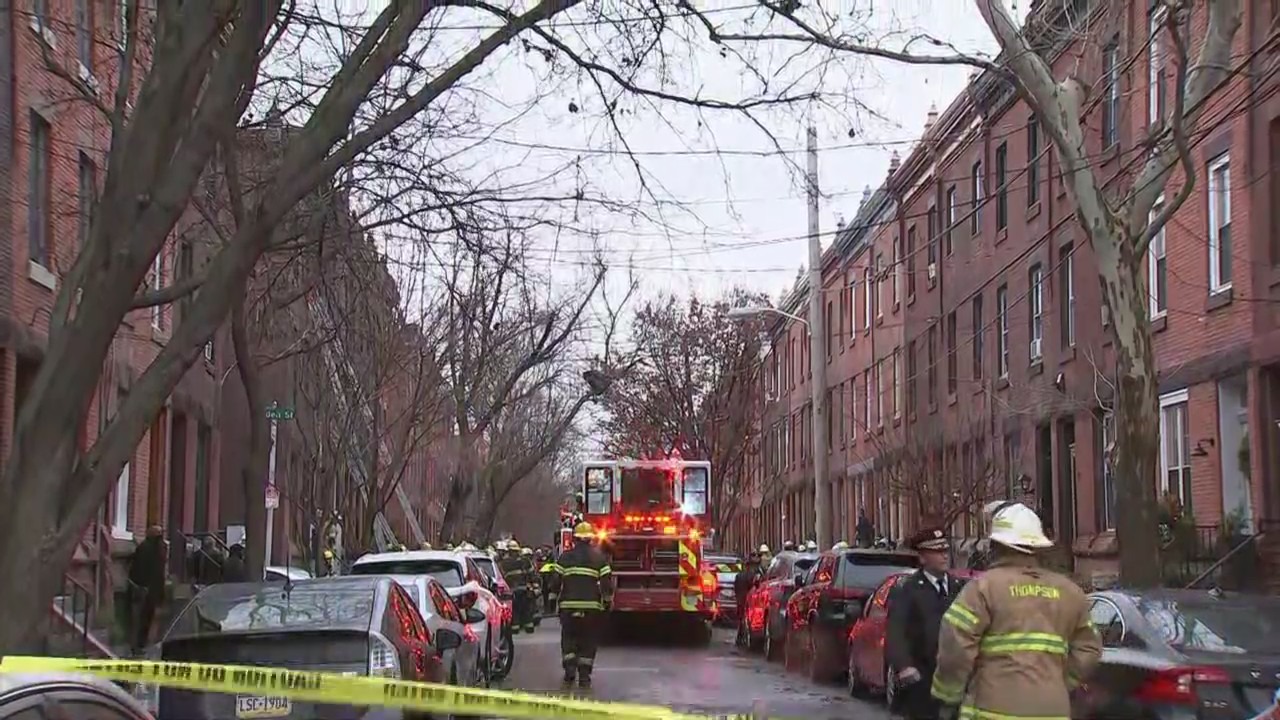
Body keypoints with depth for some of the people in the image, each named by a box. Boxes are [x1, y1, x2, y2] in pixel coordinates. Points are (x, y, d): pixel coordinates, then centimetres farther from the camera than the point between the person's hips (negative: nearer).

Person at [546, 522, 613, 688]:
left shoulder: (565, 556, 4)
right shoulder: (599, 557, 2)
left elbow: (556, 580, 3)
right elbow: (606, 581, -1)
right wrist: (608, 600, 9)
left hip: (568, 605, 1)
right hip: (592, 606, -1)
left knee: (568, 637, 16)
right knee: (588, 640, 7)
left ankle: (569, 667, 0)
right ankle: (584, 675, 3)